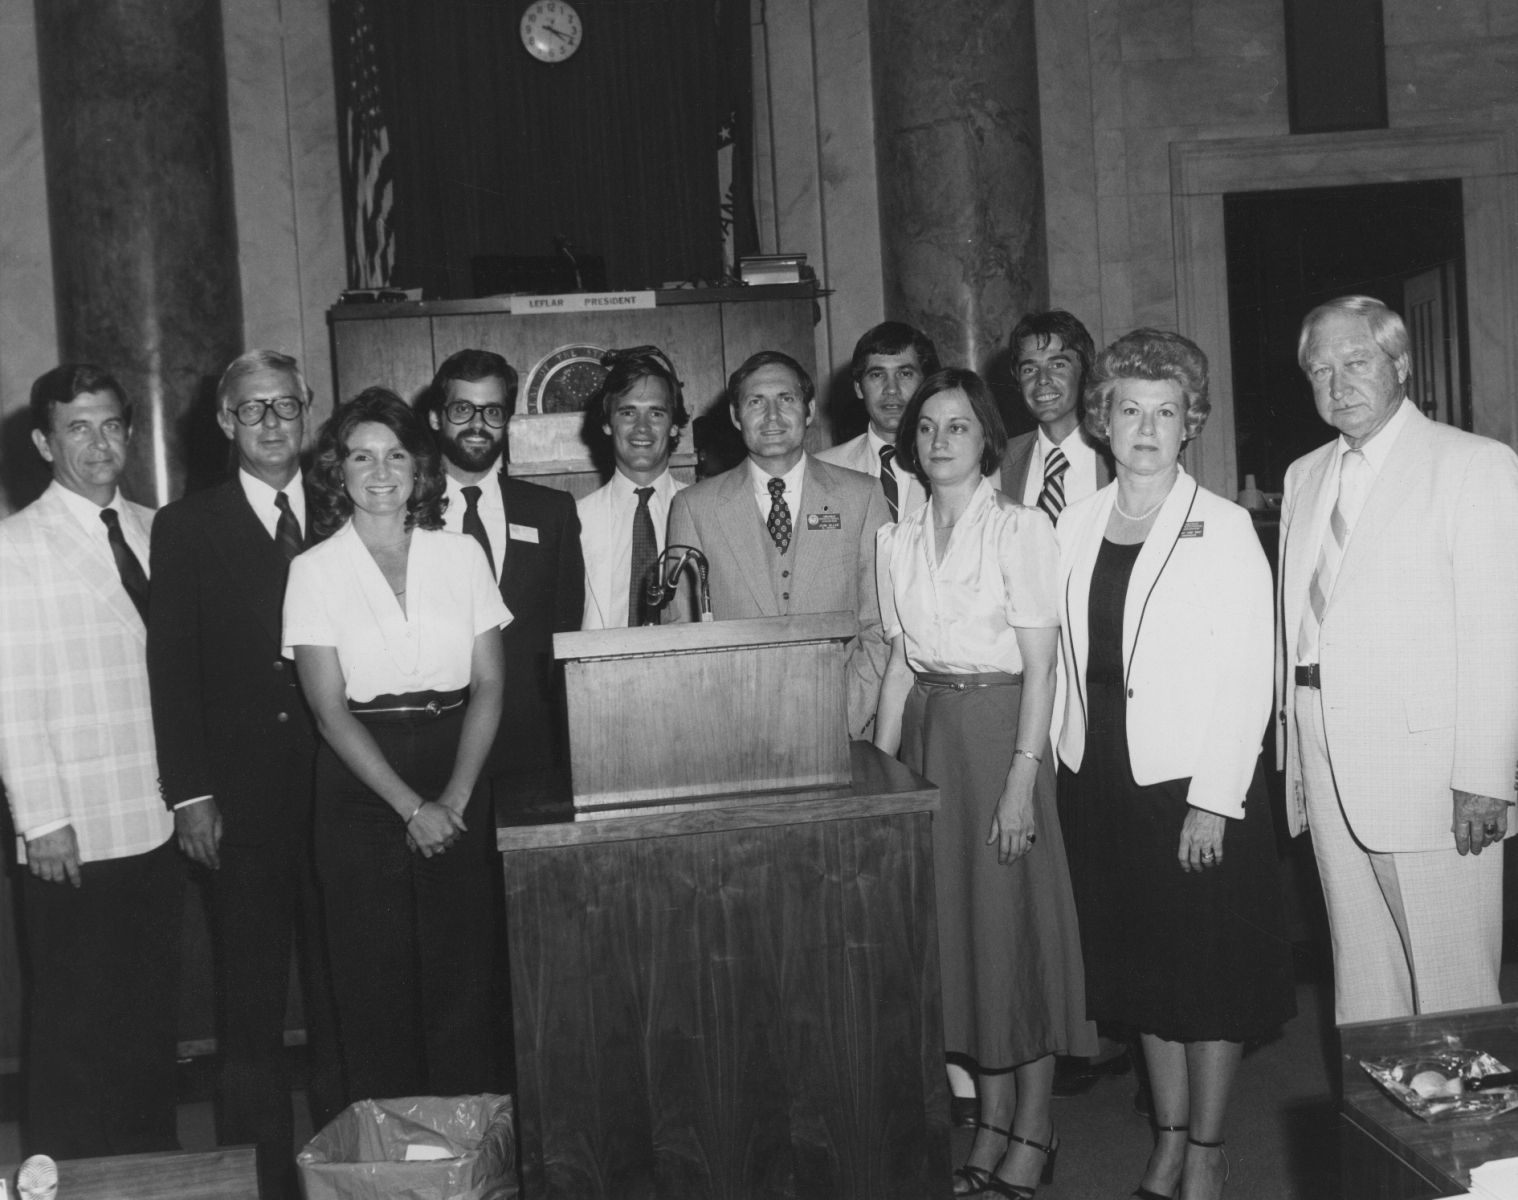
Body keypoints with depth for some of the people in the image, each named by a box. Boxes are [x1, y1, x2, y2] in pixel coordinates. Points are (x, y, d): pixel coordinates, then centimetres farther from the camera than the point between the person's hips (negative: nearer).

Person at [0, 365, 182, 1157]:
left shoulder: (154, 532, 8)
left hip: (157, 821, 5)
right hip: (75, 837, -4)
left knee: (153, 1011, 14)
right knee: (75, 1024, 6)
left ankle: (153, 1161, 27)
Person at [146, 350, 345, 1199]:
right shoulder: (186, 527, 5)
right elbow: (173, 667, 1)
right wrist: (189, 793, -6)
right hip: (242, 795, -1)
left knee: (342, 979, 7)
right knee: (251, 993, 5)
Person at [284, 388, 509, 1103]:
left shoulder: (461, 555, 6)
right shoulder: (314, 570, 0)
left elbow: (489, 686, 3)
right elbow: (329, 710, -5)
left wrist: (454, 797, -8)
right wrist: (411, 807, -11)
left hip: (456, 783, 2)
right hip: (359, 789, -1)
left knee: (464, 974, 3)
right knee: (376, 981, 2)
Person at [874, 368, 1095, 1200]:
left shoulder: (1021, 529, -6)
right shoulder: (897, 541, 9)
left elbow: (1041, 667, -10)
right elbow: (900, 666, 11)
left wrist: (1023, 780, -17)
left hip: (1000, 730, -5)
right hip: (928, 736, 5)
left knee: (1018, 921, 1)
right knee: (957, 922, 8)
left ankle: (1033, 1131, 14)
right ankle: (993, 1121, 21)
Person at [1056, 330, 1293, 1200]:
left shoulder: (1224, 527, -7)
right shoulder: (1079, 525, 8)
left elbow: (1249, 676, -11)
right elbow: (1071, 659, 10)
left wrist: (1212, 801, -16)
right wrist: (1072, 759, 3)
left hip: (1196, 787, -5)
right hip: (1102, 784, 5)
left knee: (1210, 975, 5)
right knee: (1138, 971, 13)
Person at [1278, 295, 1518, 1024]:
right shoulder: (1304, 476, 16)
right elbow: (1294, 620, 13)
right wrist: (1291, 751, 6)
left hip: (1425, 761, -5)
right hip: (1326, 764, 6)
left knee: (1450, 977, 0)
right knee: (1359, 965, 13)